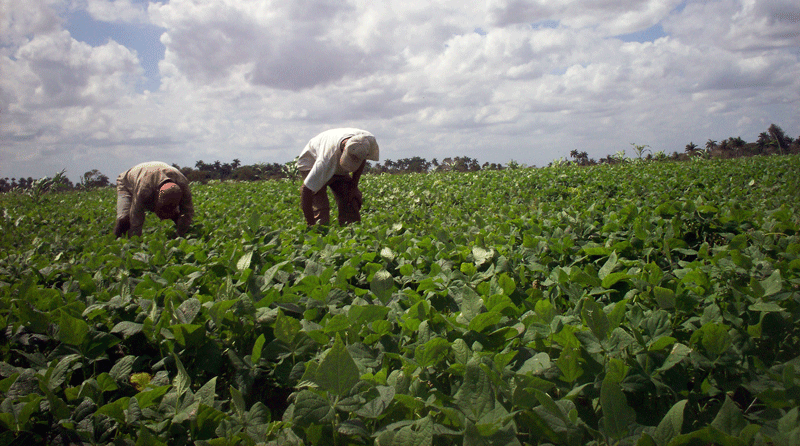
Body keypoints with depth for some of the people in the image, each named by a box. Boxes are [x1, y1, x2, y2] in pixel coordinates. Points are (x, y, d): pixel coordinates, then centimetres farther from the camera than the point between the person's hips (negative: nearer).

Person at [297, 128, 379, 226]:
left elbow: (363, 160, -4)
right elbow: (306, 190, -40)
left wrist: (354, 185, -9)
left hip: (338, 170, 5)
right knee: (321, 209, -22)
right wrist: (310, 224, -37)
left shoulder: (370, 140, -32)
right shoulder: (328, 158, -46)